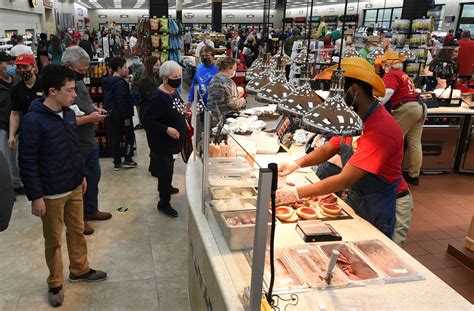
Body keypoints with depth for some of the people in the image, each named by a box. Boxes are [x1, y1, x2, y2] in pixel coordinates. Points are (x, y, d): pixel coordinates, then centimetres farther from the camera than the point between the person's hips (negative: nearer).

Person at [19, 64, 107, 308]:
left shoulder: (69, 113, 2)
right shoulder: (33, 120, -19)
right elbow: (27, 162, -17)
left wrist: (82, 174, 17)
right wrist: (36, 196, -16)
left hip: (74, 188, 6)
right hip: (51, 194, -6)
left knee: (77, 231, 19)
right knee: (53, 240, 11)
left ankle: (80, 270, 39)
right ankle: (55, 283, 29)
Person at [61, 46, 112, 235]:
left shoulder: (79, 81, 6)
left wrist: (95, 109, 3)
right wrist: (89, 118, -25)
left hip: (90, 141, 9)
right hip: (76, 147, -9)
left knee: (94, 177, 21)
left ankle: (91, 211, 41)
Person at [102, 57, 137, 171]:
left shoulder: (107, 82, 9)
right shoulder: (120, 83, -19)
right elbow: (121, 102, -23)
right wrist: (126, 117, -19)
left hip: (112, 114, 8)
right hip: (121, 115, -8)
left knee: (115, 138, 11)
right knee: (129, 136, 8)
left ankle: (117, 163, 17)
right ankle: (128, 160, 12)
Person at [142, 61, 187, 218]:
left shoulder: (173, 92, 2)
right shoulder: (158, 98, -27)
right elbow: (147, 121, -26)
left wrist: (182, 111, 1)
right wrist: (167, 129, -31)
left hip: (173, 140, 9)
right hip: (161, 142, -9)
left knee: (167, 168, 27)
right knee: (165, 170, 2)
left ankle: (165, 187, 52)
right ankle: (163, 204, 18)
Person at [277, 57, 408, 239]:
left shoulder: (380, 129, -30)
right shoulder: (354, 117, -1)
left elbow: (345, 180, -31)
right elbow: (328, 149, 6)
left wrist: (297, 193, -29)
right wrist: (296, 164, -11)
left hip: (381, 208, -7)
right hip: (356, 199, 8)